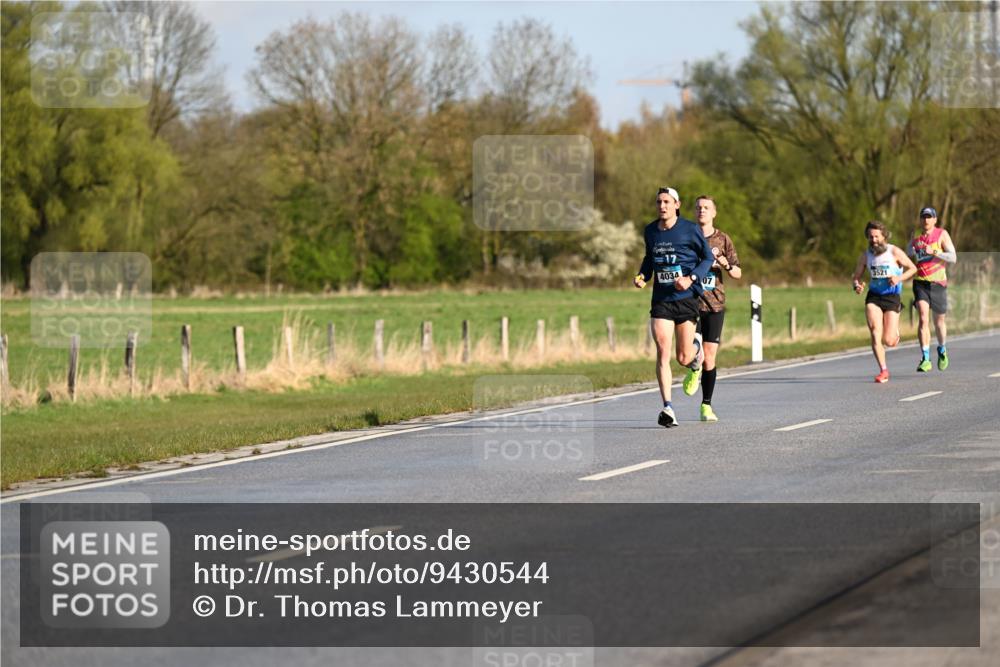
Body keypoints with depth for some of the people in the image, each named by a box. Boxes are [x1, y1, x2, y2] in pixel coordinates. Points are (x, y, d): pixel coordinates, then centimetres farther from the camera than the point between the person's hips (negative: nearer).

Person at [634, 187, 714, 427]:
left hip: (686, 297, -3)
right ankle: (667, 408, -15)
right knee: (662, 351, -13)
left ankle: (696, 347, 40)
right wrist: (643, 276, 5)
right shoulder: (650, 231, 8)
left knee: (683, 358, 1)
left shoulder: (690, 230, -5)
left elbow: (707, 258, 1)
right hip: (661, 299, 3)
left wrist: (691, 279, -14)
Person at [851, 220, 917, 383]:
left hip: (892, 297, -2)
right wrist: (857, 285, -11)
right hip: (873, 297, 2)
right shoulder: (865, 256, 4)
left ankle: (895, 331, 32)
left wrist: (899, 278, -16)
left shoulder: (894, 252, -6)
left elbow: (912, 269, 2)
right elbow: (856, 276, 13)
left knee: (889, 342, -6)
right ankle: (883, 371, -9)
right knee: (875, 335, -16)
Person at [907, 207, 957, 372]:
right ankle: (925, 359, -21)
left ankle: (942, 350, 42)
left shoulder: (942, 235, -5)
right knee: (923, 319, -17)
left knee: (939, 321, 13)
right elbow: (909, 252, 25)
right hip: (920, 283, 1)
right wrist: (913, 252, 1)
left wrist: (933, 252, -25)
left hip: (938, 283, -1)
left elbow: (953, 257, -13)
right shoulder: (916, 235, 6)